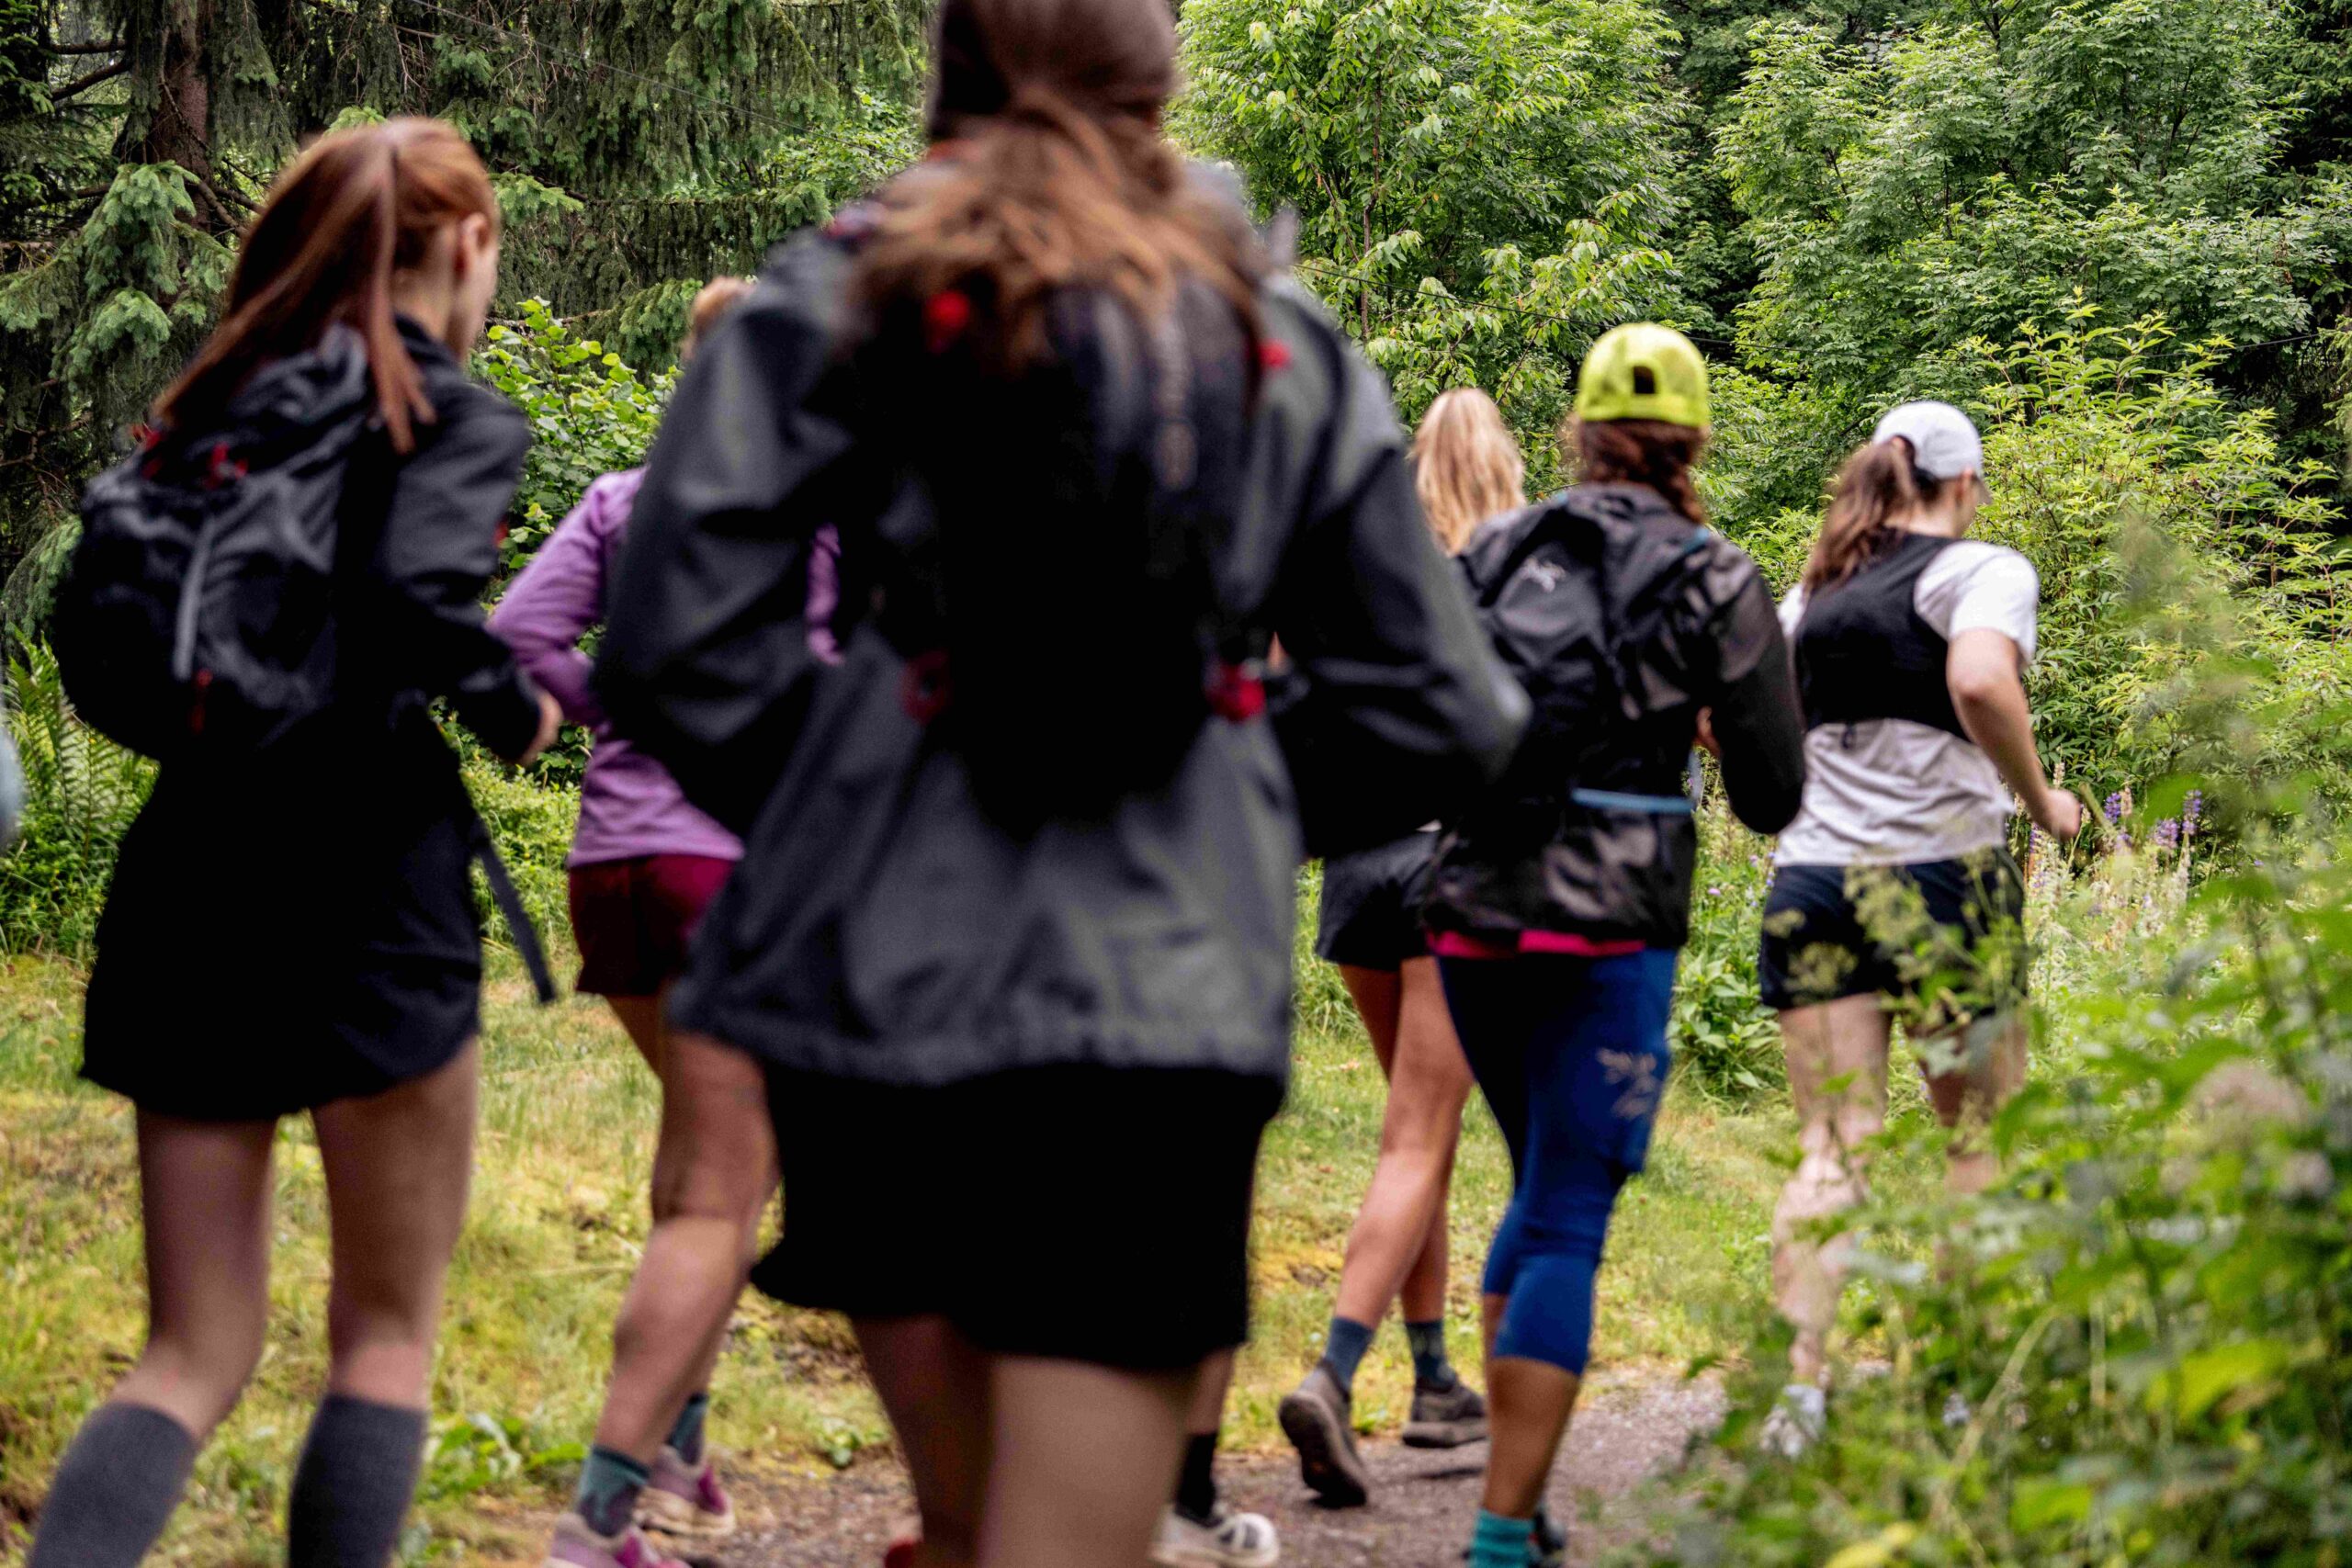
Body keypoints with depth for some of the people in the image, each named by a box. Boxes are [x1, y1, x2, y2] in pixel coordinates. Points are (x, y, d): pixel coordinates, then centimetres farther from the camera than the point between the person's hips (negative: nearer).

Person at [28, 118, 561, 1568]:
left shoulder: (213, 411, 14)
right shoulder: (456, 417, -5)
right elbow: (419, 599, -22)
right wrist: (518, 711, -6)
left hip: (186, 874, 6)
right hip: (365, 878, -6)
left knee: (196, 1357, 8)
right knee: (388, 1334, 10)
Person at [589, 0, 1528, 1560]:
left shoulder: (828, 301, 4)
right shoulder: (1286, 338, 10)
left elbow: (683, 647, -6)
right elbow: (1434, 713, 10)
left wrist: (832, 811, 11)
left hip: (879, 970, 1)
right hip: (1168, 990, 0)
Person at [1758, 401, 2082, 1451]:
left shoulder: (1810, 592, 16)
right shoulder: (1983, 570, -1)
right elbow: (1980, 684, -21)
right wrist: (2040, 800, -8)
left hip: (1809, 880, 5)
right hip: (1939, 872, -4)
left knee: (1830, 1153, 3)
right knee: (1985, 1137, 10)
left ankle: (1794, 1394, -8)